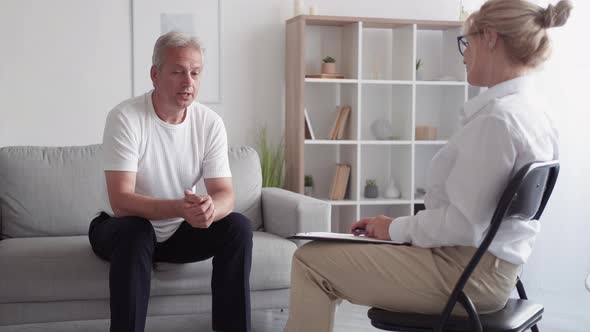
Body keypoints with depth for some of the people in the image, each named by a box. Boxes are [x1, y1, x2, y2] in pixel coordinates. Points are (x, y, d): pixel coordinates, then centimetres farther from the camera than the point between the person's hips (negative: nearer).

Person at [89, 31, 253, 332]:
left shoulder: (210, 123, -9)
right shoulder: (125, 118, -22)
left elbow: (224, 194, -13)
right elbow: (121, 201, -29)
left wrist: (210, 208, -39)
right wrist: (180, 208, -45)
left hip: (179, 231, 4)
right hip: (123, 230, -4)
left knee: (238, 226, -18)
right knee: (136, 230, -36)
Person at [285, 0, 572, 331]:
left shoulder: (496, 117, -22)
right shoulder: (531, 110, 10)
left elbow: (462, 223, -24)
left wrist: (397, 228, -8)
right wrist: (400, 225, 12)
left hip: (464, 272, -10)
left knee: (310, 261, -6)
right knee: (328, 253, 21)